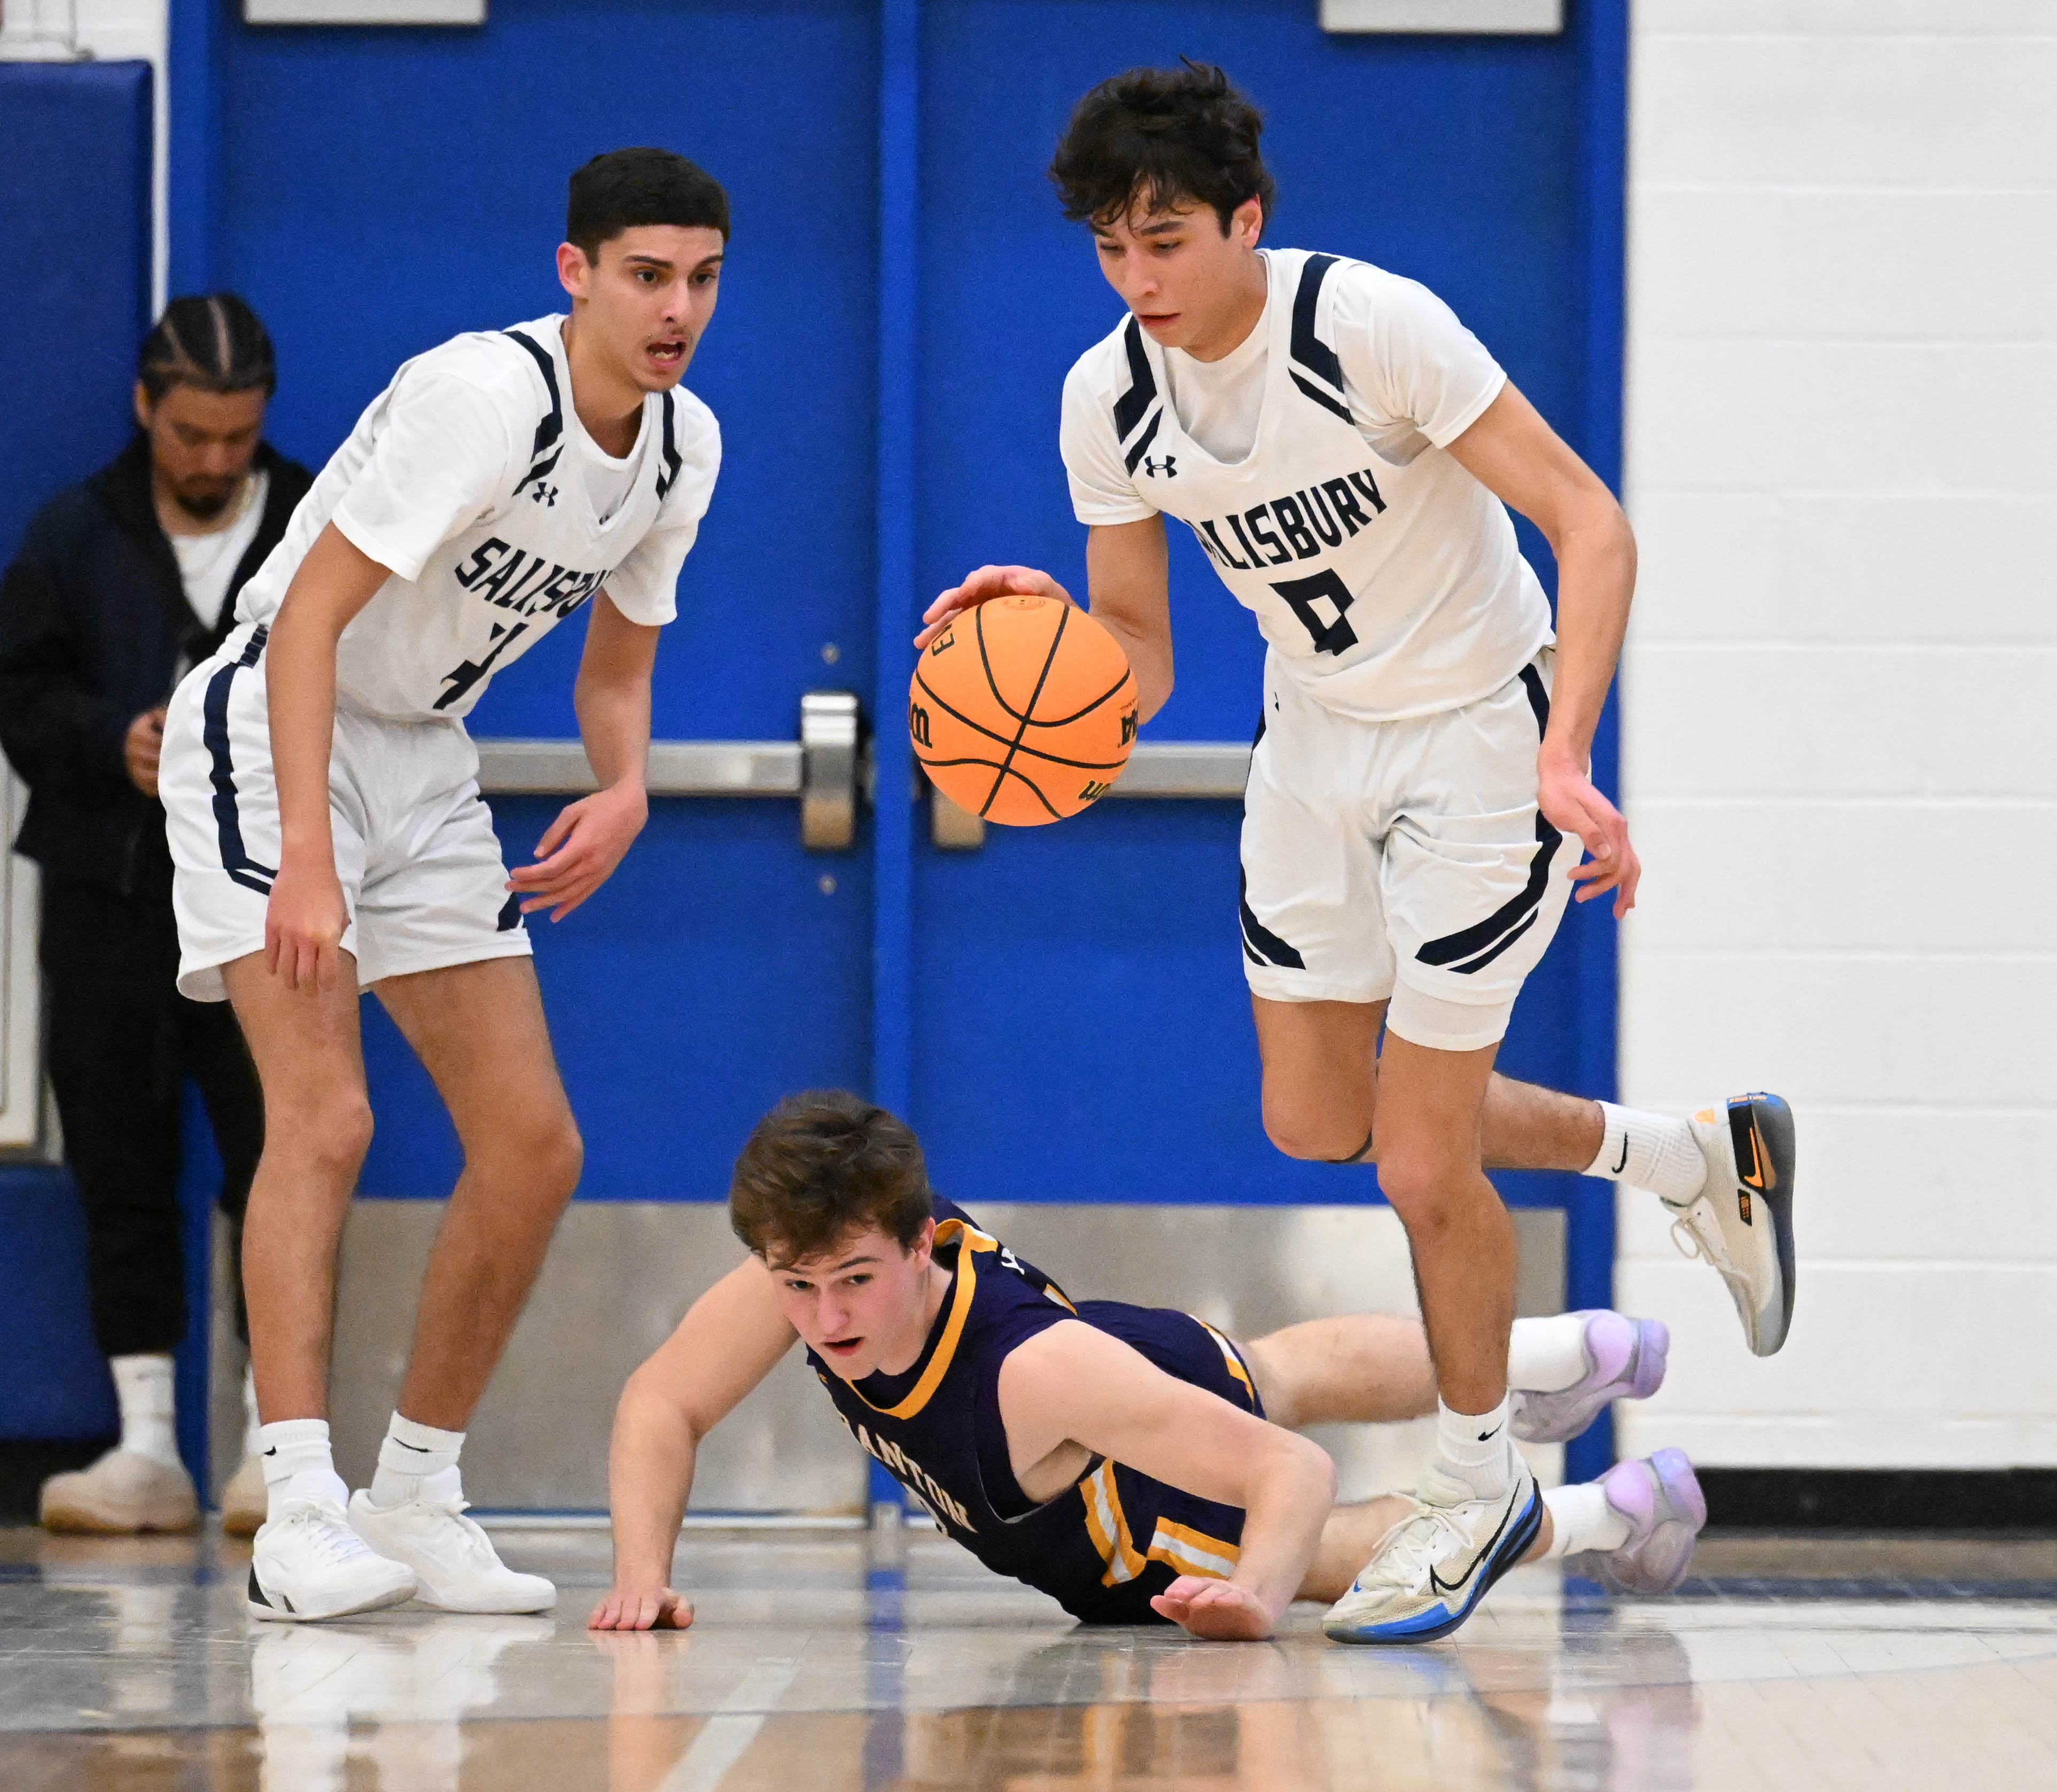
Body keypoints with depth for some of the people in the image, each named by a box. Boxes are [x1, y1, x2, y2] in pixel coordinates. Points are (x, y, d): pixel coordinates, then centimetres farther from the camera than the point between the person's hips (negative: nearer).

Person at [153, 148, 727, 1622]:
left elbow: (617, 658, 15)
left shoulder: (684, 446, 0)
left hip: (423, 758, 8)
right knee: (324, 1115, -22)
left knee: (533, 1146, 2)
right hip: (272, 732, -8)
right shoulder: (486, 393, -24)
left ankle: (417, 1498, 12)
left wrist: (625, 789, -8)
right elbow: (310, 614, -27)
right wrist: (304, 854, -35)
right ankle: (300, 1514, -24)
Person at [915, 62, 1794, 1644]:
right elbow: (1136, 665, -1)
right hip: (1317, 737, 7)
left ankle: (1479, 1484, 18)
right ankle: (1689, 1160, 32)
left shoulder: (1372, 325, -27)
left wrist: (1565, 757, -37)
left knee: (1420, 1160, -7)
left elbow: (1592, 526, -26)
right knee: (1316, 1122, 12)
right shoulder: (1109, 399, -9)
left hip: (1478, 727, -7)